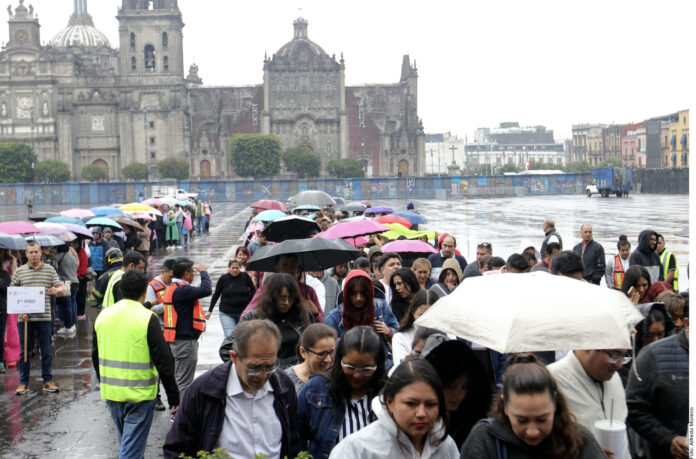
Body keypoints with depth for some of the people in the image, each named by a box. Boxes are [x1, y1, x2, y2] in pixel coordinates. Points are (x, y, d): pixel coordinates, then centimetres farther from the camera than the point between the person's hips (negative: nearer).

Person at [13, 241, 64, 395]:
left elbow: (59, 287, 7)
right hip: (25, 318, 0)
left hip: (44, 317, 0)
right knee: (24, 351, 5)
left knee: (46, 351, 5)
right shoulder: (19, 271, 6)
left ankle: (48, 381, 14)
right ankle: (23, 383, 14)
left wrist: (56, 290, -18)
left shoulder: (49, 270, 8)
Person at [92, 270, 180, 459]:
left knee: (125, 442, 24)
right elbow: (163, 361, -13)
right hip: (139, 394, -6)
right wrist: (173, 396, -5)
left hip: (111, 393, 6)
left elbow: (96, 357, 14)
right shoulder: (147, 318, -14)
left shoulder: (103, 316, 3)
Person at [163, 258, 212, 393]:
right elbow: (206, 290, -27)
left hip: (177, 340, 11)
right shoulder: (181, 290, -21)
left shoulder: (172, 288, 12)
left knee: (178, 379, 20)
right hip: (185, 341, -11)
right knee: (184, 382, -5)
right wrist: (203, 272, -12)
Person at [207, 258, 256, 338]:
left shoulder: (245, 277, -4)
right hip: (226, 313, -1)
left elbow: (253, 291, 8)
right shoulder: (223, 278, -3)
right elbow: (216, 295, 7)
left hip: (243, 312, 1)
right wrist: (210, 310, 9)